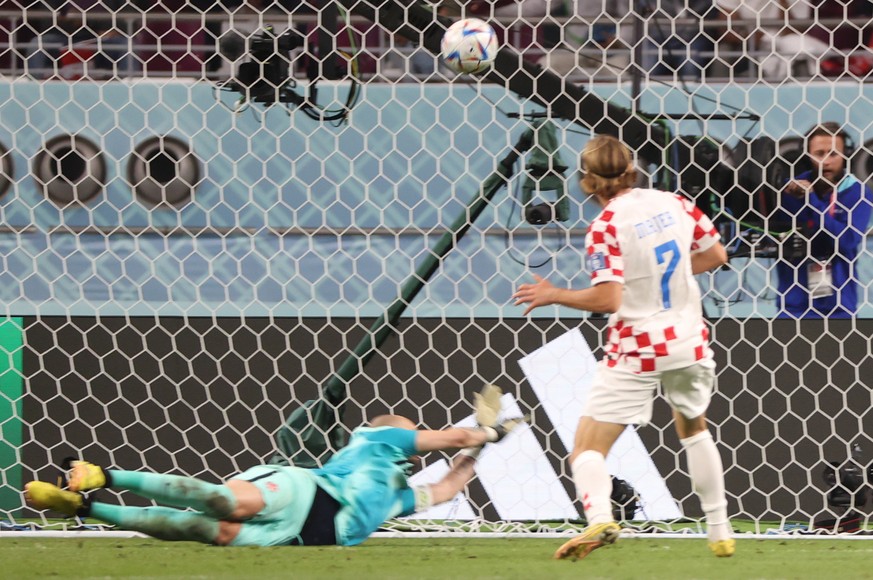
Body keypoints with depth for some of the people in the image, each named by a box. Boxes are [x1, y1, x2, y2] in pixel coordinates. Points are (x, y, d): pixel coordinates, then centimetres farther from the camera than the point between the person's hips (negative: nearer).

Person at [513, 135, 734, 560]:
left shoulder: (606, 227, -15)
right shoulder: (674, 203, 1)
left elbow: (607, 300, -22)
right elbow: (716, 255, 12)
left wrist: (553, 295, -8)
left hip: (636, 351, -6)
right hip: (689, 342, 6)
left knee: (588, 446, -5)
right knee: (694, 428, 30)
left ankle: (598, 516, -34)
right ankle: (720, 532, 31)